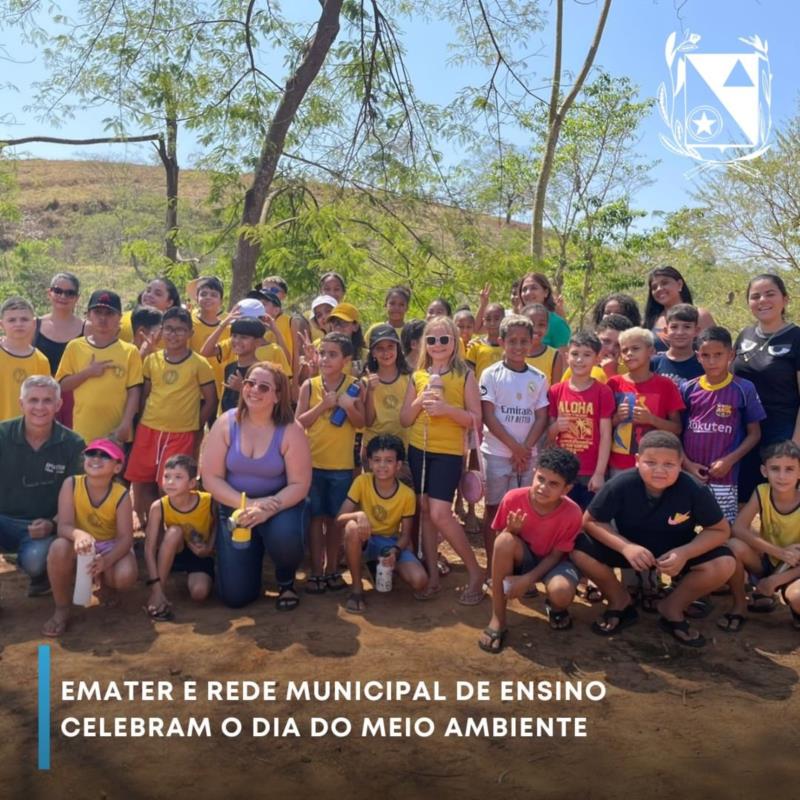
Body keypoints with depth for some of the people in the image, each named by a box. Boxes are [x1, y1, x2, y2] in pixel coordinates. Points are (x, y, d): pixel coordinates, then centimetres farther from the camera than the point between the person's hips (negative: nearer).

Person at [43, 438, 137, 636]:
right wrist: (78, 534, -49)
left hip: (110, 546, 0)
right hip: (78, 547, 1)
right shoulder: (71, 484, -17)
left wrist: (106, 561, -41)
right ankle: (61, 609, -14)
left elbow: (126, 537, -21)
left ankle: (105, 583, 10)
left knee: (126, 576, -32)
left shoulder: (121, 495, -18)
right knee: (59, 548, -36)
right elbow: (63, 526, -24)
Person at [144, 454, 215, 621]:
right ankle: (157, 594, -25)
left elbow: (218, 526, -3)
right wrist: (156, 587, -32)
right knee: (174, 531, -33)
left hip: (200, 555, -1)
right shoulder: (159, 507, -24)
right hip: (174, 553, 1)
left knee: (199, 593, -28)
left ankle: (189, 577, 10)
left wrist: (210, 547, -20)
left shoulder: (209, 502, -25)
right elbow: (149, 549, -25)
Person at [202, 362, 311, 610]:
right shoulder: (226, 423, -10)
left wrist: (268, 508, -30)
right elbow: (211, 478, -11)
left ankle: (286, 582, 0)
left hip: (279, 506, -1)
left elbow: (299, 485, -15)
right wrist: (245, 504, -23)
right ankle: (252, 554, 33)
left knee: (285, 537, -38)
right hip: (235, 509, 2)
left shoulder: (290, 431, -14)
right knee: (235, 596, -4)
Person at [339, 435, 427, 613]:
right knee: (352, 527, -37)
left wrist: (395, 551, -26)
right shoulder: (362, 482, -15)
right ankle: (356, 588, -18)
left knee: (419, 581, -24)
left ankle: (381, 567, 10)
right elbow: (340, 518, -17)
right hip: (365, 541, -1)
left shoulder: (407, 495, -14)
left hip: (391, 543, 1)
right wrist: (358, 514, -39)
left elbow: (406, 533, -5)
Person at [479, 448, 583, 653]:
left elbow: (556, 555, -14)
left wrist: (528, 579, -27)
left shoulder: (572, 513, -26)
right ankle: (497, 619, -21)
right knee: (505, 541, -35)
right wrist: (511, 531, -33)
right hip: (522, 557, 1)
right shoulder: (513, 499, -24)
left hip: (552, 561, -1)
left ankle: (556, 608, 8)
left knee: (561, 592, -36)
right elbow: (500, 543, -10)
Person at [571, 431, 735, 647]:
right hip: (630, 547, 0)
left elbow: (720, 530, -13)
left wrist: (685, 552, -31)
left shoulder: (694, 489, -25)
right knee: (579, 549, -25)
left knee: (725, 564, -26)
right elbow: (590, 521, -17)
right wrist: (625, 547, -33)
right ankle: (621, 602, 4)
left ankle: (672, 608, 2)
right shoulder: (621, 485, -27)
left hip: (676, 552, 1)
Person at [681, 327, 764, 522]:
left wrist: (729, 460, -11)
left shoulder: (744, 389, -4)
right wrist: (687, 464, -5)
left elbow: (754, 434, 0)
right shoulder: (688, 389, 2)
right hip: (689, 474, 3)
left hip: (724, 477, -2)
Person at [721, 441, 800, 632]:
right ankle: (739, 606, -6)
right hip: (768, 561, 2)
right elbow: (738, 529, -23)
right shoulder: (761, 492, -14)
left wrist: (774, 580, -21)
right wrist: (779, 552, -32)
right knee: (735, 546, -29)